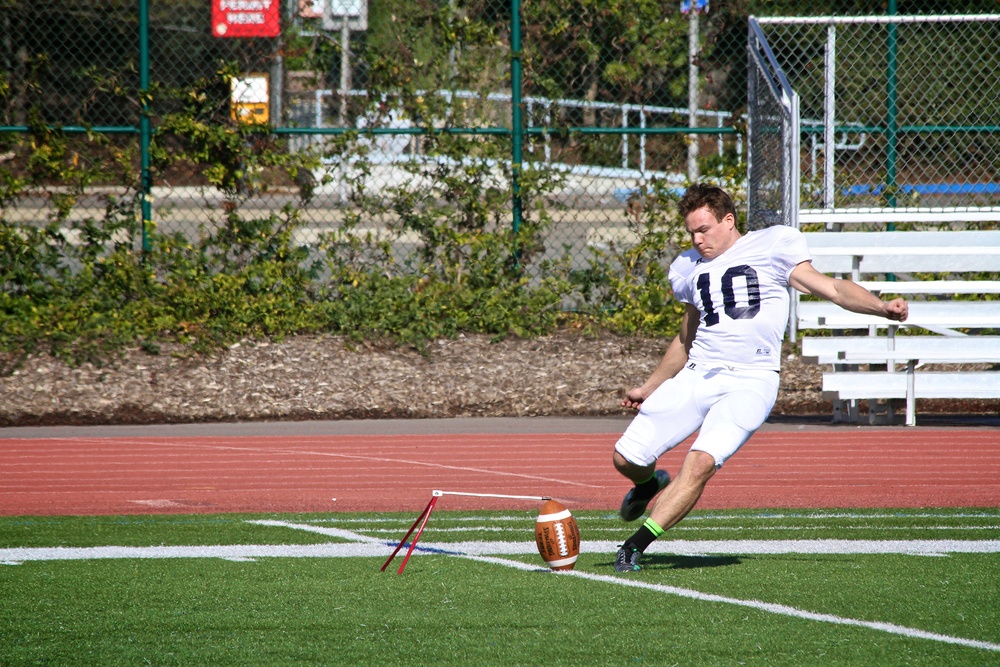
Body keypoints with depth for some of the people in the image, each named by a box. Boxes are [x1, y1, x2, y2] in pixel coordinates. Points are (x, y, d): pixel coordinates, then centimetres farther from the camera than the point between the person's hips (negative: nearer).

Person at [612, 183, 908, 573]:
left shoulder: (772, 246, 3)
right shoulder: (690, 268, 19)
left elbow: (829, 288, -1)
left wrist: (883, 307, -16)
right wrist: (648, 389, 33)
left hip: (750, 381, -5)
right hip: (696, 376, 5)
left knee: (701, 464, -26)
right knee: (627, 459, -2)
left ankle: (636, 545, -20)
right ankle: (651, 483, 34)